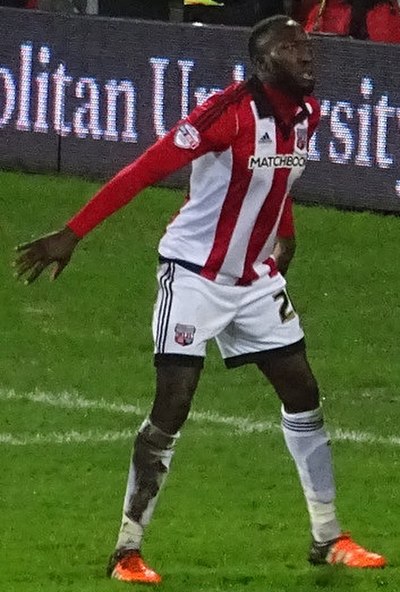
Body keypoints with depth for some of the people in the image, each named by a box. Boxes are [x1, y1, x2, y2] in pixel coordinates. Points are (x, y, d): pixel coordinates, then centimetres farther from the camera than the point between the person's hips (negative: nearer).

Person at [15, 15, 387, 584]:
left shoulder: (306, 114, -1)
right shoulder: (229, 111, -25)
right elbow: (143, 171, -25)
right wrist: (72, 234, -27)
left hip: (256, 279, 8)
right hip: (195, 276, -8)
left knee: (303, 394, 9)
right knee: (171, 408, -10)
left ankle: (327, 538, 19)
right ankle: (127, 552, -1)